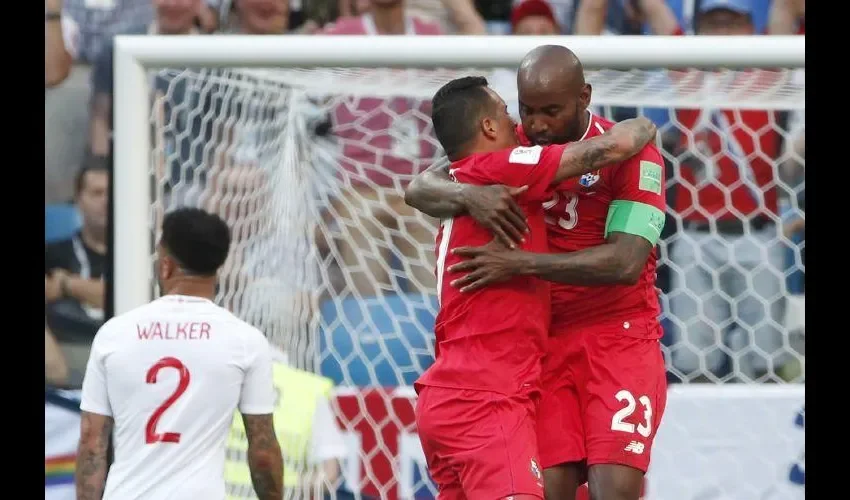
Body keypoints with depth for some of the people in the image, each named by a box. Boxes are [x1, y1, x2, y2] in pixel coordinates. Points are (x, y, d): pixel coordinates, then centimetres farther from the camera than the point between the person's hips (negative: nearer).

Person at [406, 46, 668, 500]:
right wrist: (468, 196, -25)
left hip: (619, 339, -3)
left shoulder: (631, 153, -8)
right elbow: (420, 188, -2)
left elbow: (625, 263, -20)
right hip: (542, 343, 4)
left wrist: (520, 265, -25)